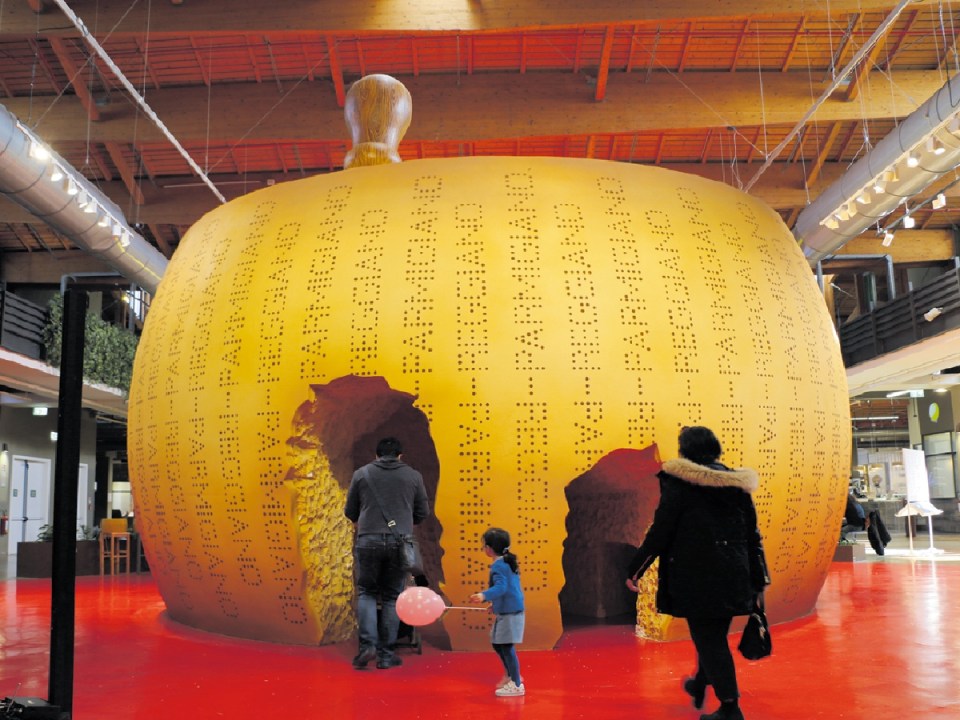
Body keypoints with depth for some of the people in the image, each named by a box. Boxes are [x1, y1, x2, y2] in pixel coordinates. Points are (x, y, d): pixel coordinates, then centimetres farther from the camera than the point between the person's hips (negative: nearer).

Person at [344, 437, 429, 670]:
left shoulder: (362, 474, 8)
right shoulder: (413, 476, 9)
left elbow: (350, 512, 12)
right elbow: (423, 512, 12)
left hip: (368, 540, 0)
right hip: (400, 542, 0)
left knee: (367, 593, 14)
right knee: (392, 597, 10)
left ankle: (368, 644, -1)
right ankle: (386, 654, 12)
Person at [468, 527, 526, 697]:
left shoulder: (498, 566, -17)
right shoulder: (509, 562, 13)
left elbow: (501, 587, -32)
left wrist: (484, 596, -46)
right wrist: (496, 603, 32)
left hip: (509, 613, -10)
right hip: (508, 610, 10)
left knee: (506, 646, -4)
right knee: (498, 644, 21)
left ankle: (516, 685, 4)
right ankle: (511, 675, 35)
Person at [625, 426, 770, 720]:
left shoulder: (679, 482, -9)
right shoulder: (736, 484, 6)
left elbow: (660, 532, -12)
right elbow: (752, 536, 9)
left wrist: (634, 570, -3)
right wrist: (759, 581, 16)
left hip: (696, 577, -6)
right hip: (734, 576, 6)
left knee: (708, 640, 5)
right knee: (715, 634, 22)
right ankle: (700, 686, 41)